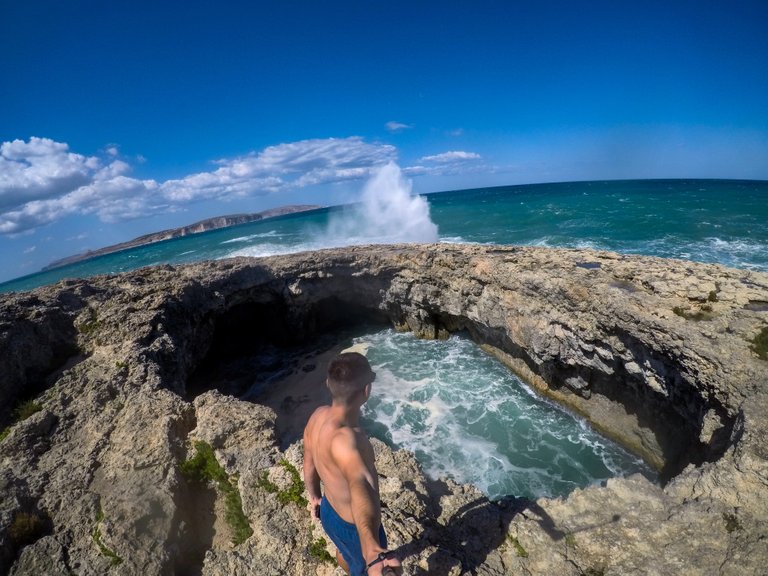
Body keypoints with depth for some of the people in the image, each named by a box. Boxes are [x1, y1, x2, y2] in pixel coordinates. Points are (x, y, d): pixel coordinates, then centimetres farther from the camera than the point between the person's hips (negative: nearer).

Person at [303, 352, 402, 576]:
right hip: (354, 527, -7)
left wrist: (315, 497, 18)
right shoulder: (344, 439, -43)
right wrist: (373, 554, -77)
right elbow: (361, 487, -62)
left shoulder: (319, 415, -17)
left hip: (329, 510, 7)